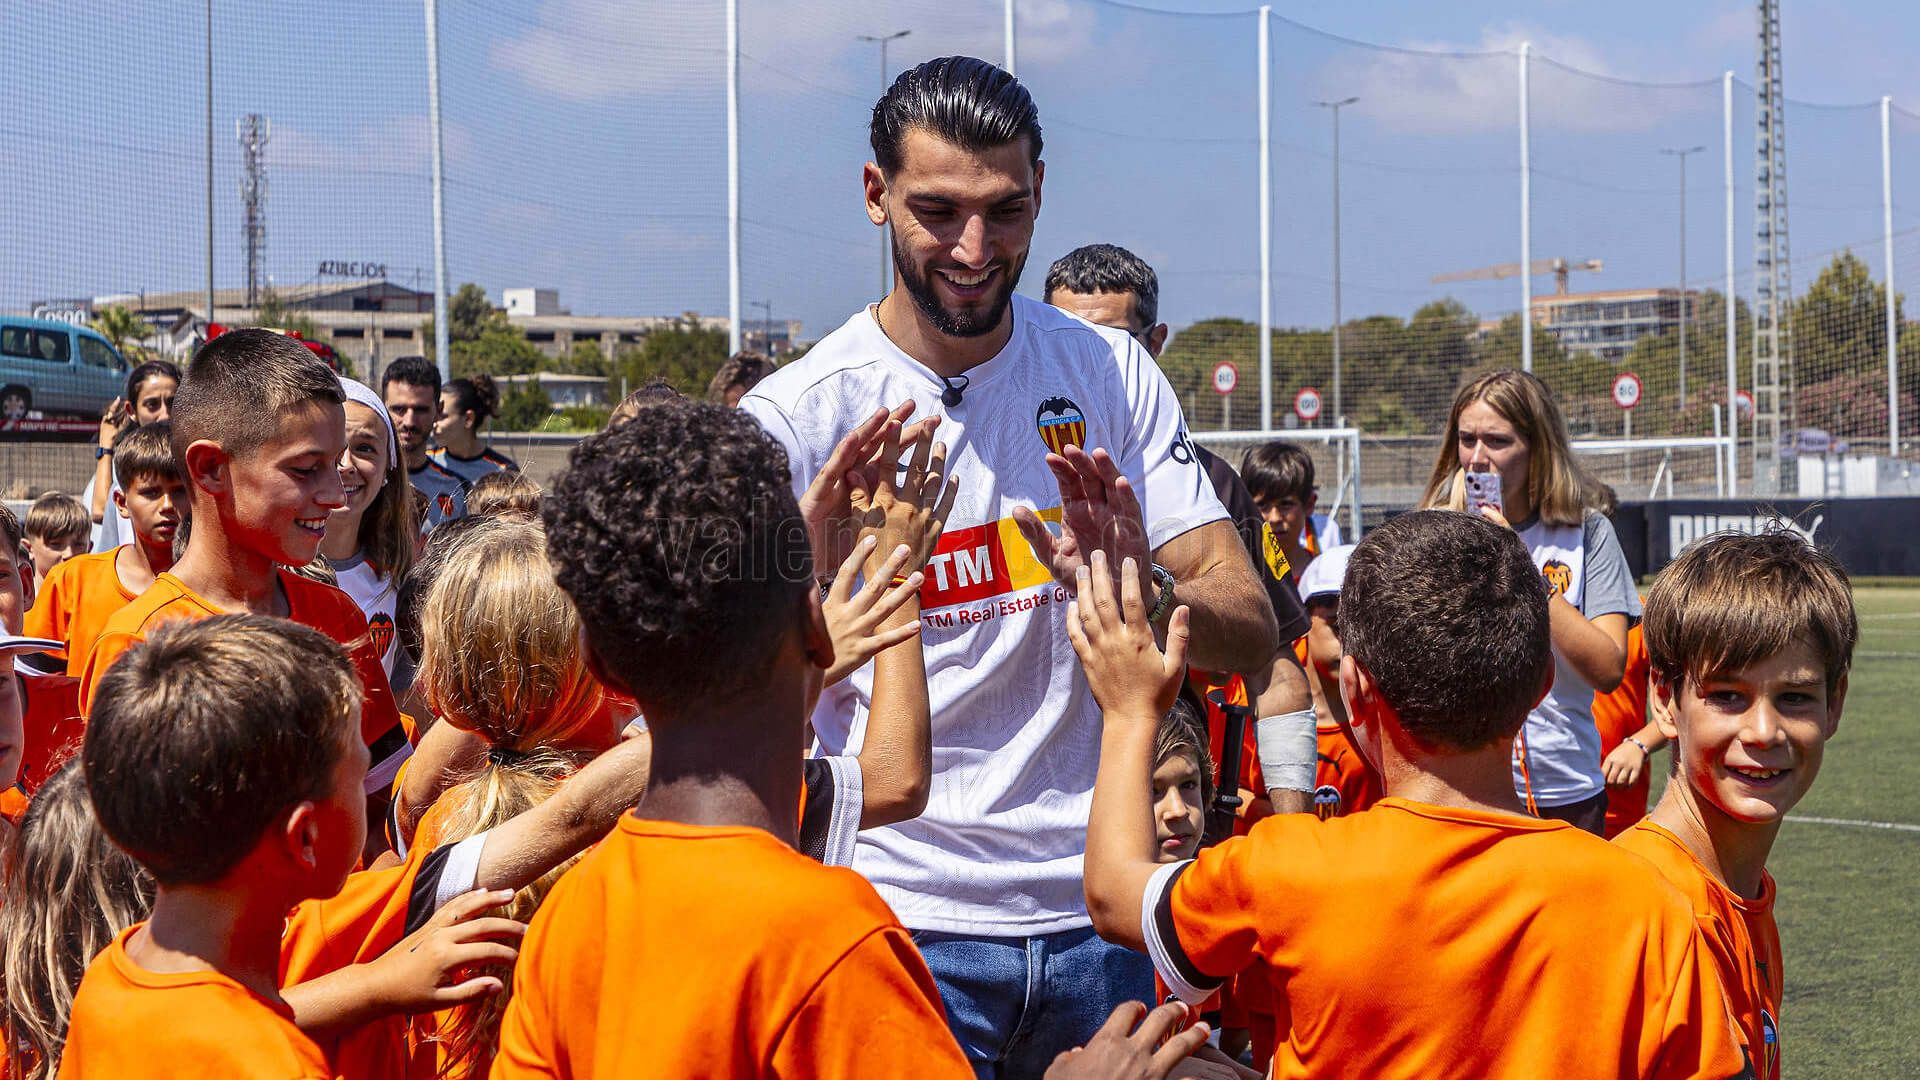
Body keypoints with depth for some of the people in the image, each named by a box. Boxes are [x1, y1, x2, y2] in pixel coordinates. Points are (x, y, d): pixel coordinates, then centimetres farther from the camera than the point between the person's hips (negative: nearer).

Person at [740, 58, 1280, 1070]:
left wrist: (1139, 594, -22)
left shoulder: (1110, 371, 2)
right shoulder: (796, 417, -8)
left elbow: (1252, 634, -2)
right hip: (903, 917, -3)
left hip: (1091, 909, 3)